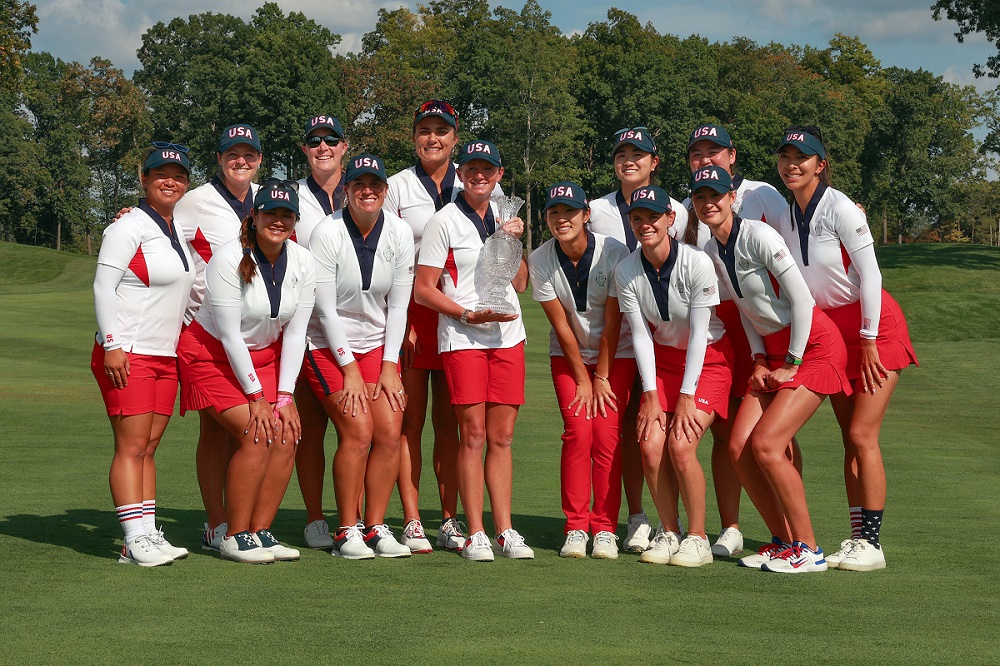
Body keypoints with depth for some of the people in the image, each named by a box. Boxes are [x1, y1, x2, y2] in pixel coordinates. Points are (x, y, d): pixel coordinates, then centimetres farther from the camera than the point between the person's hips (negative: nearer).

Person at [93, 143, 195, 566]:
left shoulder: (180, 229, 15)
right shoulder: (130, 227, -8)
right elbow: (103, 286, -12)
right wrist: (112, 345, -18)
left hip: (166, 356, 7)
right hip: (127, 355, -7)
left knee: (149, 448, 7)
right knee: (131, 447, -9)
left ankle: (149, 534, 8)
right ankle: (135, 542, -11)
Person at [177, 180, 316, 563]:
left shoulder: (302, 263, -7)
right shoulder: (229, 261, -22)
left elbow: (295, 333, -4)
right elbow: (229, 335, -20)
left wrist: (285, 396, -9)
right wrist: (256, 397, -19)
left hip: (265, 355, 6)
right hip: (213, 356, -6)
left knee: (286, 434, -12)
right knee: (257, 435, -20)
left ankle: (261, 531, -2)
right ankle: (235, 538, -10)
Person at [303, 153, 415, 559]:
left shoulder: (399, 233, -4)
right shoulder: (328, 233, -15)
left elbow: (397, 306, 1)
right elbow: (325, 309, -13)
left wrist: (389, 366, -4)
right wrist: (350, 370, -13)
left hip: (377, 344, 4)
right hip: (329, 346, -4)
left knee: (389, 433, -8)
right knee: (358, 432, -15)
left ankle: (376, 527, 3)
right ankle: (346, 531, -5)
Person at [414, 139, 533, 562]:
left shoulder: (505, 217, 15)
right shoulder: (444, 222, -1)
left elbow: (520, 283, 16)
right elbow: (423, 290, -4)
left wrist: (515, 243, 0)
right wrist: (471, 315, -14)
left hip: (508, 336, 5)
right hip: (462, 339, -4)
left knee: (502, 438, 4)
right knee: (473, 436, -7)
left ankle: (504, 531, 7)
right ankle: (475, 535, -2)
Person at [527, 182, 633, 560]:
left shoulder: (614, 254, -20)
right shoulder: (540, 261, -13)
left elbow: (612, 323, -14)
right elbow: (561, 325, -10)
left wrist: (601, 378, -11)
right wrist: (583, 380, -8)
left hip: (615, 355, -1)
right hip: (568, 355, 1)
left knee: (606, 435, -11)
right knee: (577, 433, -11)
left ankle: (605, 529, -4)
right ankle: (576, 528, -4)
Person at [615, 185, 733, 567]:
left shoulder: (697, 263, -21)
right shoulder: (626, 272, -9)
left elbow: (699, 333, -19)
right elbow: (640, 335, -5)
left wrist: (686, 396, -19)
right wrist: (651, 395, -9)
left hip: (709, 360, -4)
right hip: (663, 360, 4)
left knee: (680, 446, -19)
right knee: (650, 446, -12)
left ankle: (697, 539, -5)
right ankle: (669, 534, 6)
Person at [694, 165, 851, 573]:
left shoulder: (758, 236, -17)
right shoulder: (710, 253, 7)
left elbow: (801, 298, -18)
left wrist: (792, 364, -14)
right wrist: (760, 361, 6)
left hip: (814, 345, -8)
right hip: (774, 352, 8)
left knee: (766, 445, -17)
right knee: (739, 447, -3)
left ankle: (807, 549, -7)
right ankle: (782, 542, 10)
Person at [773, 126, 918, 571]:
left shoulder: (840, 209, -17)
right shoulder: (784, 217, 3)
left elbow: (869, 273, -17)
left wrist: (868, 340, -15)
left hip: (874, 326, -7)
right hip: (828, 331, 7)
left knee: (862, 436, -12)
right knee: (851, 439, 6)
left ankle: (871, 544, -9)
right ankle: (857, 538, 9)